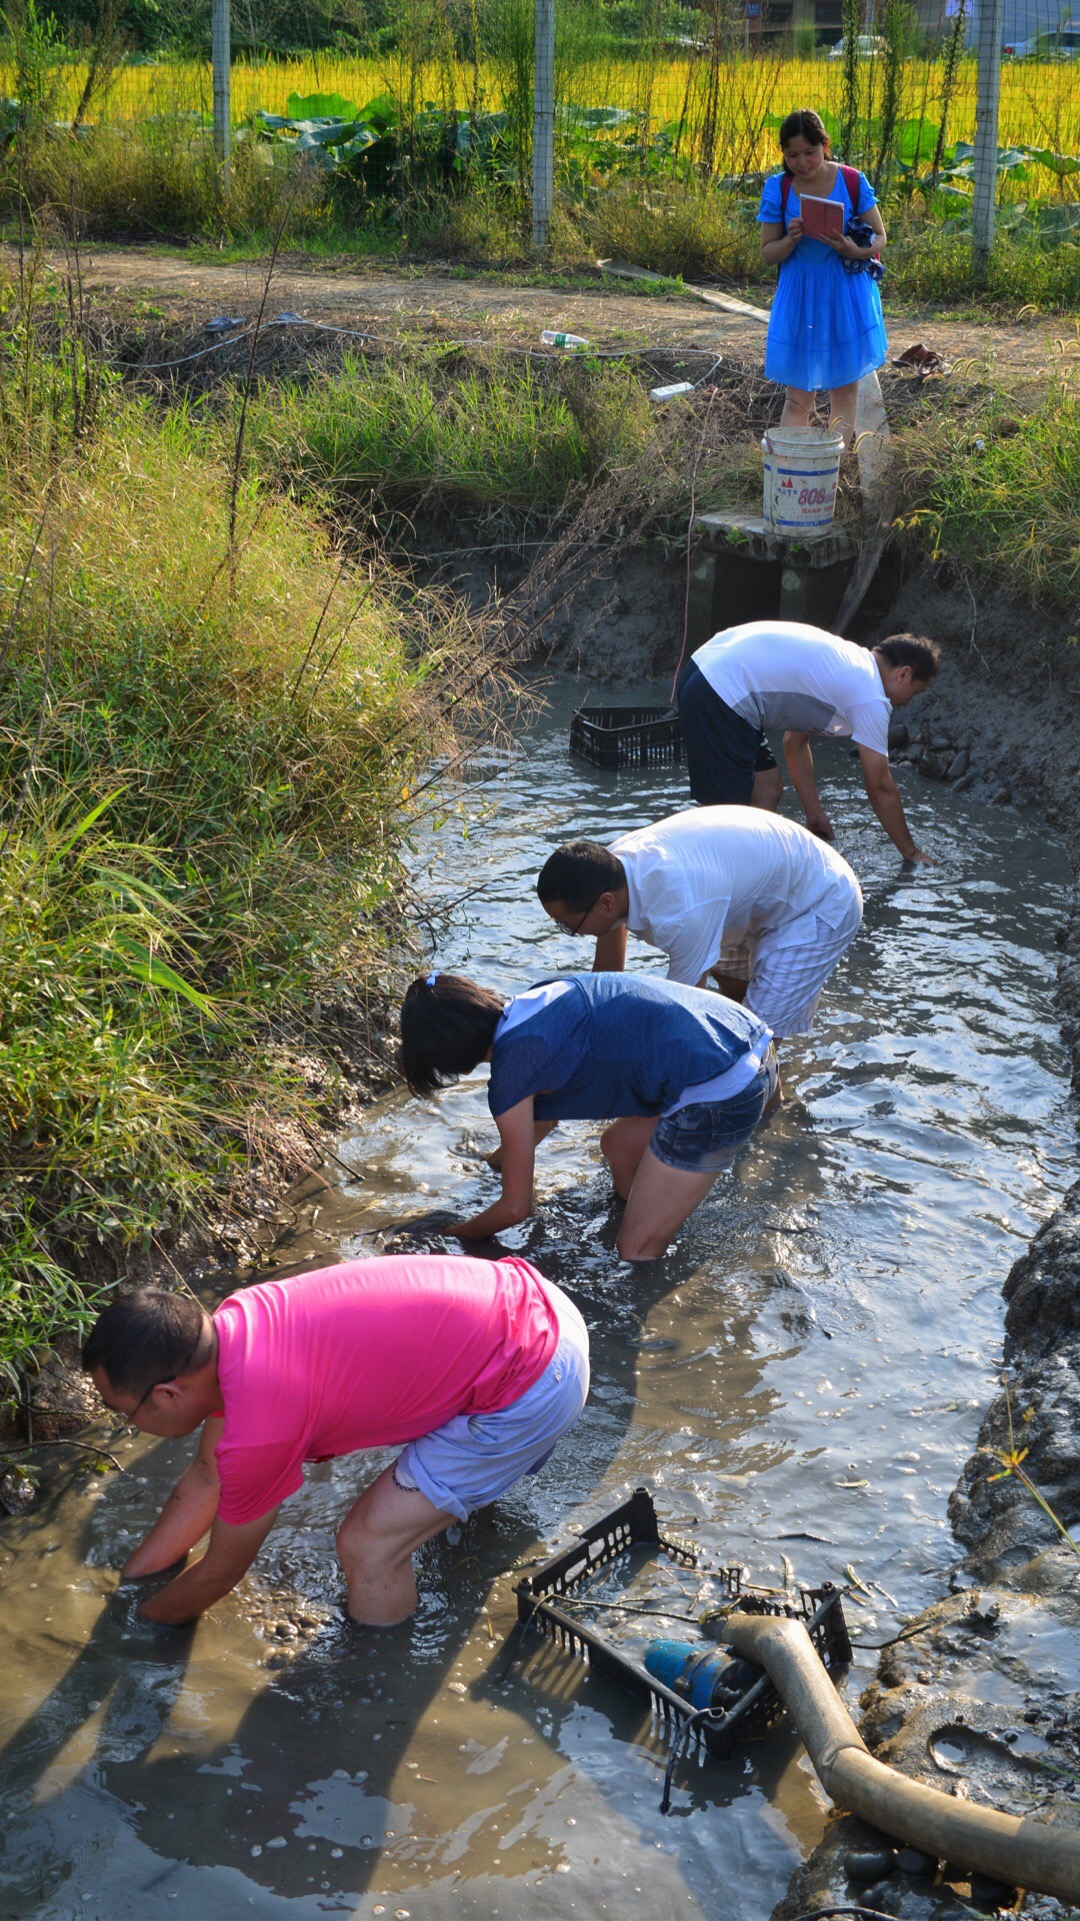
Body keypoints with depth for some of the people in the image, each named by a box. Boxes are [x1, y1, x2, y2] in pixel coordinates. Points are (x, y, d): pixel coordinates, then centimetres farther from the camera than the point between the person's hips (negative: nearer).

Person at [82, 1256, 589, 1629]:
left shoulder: (256, 1432, -24)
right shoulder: (228, 1323, 0)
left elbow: (222, 1572, -3)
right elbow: (206, 1481, 17)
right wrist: (129, 1578, 23)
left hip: (535, 1381, -8)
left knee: (367, 1545, -1)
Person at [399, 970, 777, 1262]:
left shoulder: (509, 1077, -8)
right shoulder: (530, 1002, 16)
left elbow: (515, 1207, 5)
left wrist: (453, 1234, 23)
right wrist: (497, 1158, 53)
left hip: (718, 1096, -9)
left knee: (637, 1254, 3)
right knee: (618, 1146, 30)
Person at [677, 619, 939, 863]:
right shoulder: (871, 699, -5)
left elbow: (795, 741, 29)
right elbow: (880, 789, 0)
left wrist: (814, 813, 31)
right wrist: (911, 853, 12)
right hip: (722, 699, -10)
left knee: (768, 787, 17)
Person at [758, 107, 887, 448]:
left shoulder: (852, 182, -4)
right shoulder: (777, 189, -3)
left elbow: (879, 237, 3)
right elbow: (767, 253, 1)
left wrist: (856, 250, -19)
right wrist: (791, 240, -21)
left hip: (847, 295, 0)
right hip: (798, 297, 0)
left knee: (844, 391, 4)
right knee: (797, 397, 1)